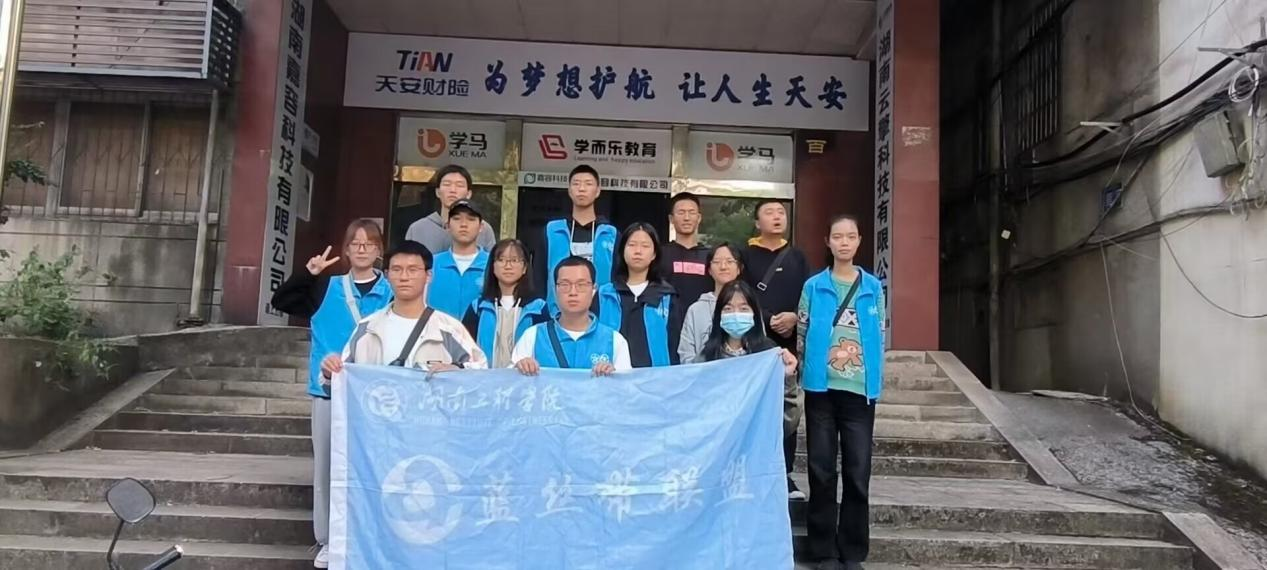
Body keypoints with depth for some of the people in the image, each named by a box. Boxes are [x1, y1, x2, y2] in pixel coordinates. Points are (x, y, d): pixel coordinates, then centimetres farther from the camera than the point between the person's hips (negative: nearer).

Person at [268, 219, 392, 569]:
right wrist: (308, 274, -11)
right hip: (329, 389, 3)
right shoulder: (326, 288, 6)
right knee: (326, 466, 10)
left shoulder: (391, 293, -2)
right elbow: (279, 302, 2)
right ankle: (328, 541, 23)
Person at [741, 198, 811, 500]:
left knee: (786, 409, 4)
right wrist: (770, 321, -13)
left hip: (789, 342, 3)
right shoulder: (746, 255, 5)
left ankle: (785, 476, 12)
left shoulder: (797, 257, 15)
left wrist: (794, 317, -11)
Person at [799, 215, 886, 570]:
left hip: (860, 389, 1)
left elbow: (879, 338, 9)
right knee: (822, 470, 4)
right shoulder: (813, 286, 5)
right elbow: (802, 334, 6)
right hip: (822, 387, -1)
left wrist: (876, 379, 3)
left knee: (858, 472, 2)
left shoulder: (873, 287, 8)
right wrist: (809, 369, -2)